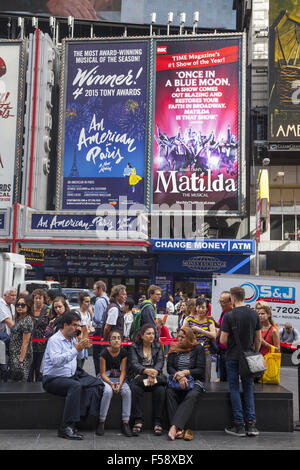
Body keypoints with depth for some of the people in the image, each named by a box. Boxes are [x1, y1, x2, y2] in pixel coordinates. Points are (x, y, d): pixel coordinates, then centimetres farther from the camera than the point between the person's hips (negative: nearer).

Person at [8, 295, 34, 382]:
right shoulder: (18, 319, 13)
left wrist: (21, 360, -19)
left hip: (22, 355, -9)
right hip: (14, 355, 9)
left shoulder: (27, 320, -15)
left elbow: (25, 342, -17)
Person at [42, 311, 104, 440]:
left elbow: (79, 357, 26)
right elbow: (56, 360, -28)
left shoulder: (73, 339, 12)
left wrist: (81, 348, 5)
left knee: (96, 383, -13)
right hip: (53, 379, -8)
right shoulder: (54, 340, -12)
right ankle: (65, 428, -34)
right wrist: (76, 349, -30)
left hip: (72, 376, 8)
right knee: (75, 385, -35)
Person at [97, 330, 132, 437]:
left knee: (127, 391, -28)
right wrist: (111, 383, -25)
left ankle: (125, 423, -23)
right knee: (108, 391, -34)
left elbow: (123, 371, -5)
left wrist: (119, 384, -21)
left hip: (119, 379, 2)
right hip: (106, 378, -2)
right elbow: (102, 373, -9)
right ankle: (101, 422, -23)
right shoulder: (104, 353, -11)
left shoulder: (123, 352, -4)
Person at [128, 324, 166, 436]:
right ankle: (138, 421, -26)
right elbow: (134, 364, -9)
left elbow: (160, 362, -1)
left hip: (155, 375, 2)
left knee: (160, 389, -29)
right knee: (136, 388, -33)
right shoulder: (134, 347, 5)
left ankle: (157, 422, -21)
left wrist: (154, 372, -23)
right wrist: (146, 371, -29)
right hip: (138, 376, -1)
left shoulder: (158, 346, 13)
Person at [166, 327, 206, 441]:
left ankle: (174, 427, -43)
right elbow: (169, 367, 5)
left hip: (195, 381, -2)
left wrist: (185, 372, -14)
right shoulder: (174, 349, 14)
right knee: (169, 392, -30)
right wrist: (179, 376, -16)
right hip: (176, 381, 3)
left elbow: (201, 370, -2)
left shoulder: (198, 348, 4)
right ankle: (179, 429, -36)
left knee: (191, 396, -35)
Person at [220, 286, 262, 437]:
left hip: (233, 357, -4)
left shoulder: (229, 316, -13)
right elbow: (258, 338, 5)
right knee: (248, 389, 12)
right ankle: (251, 424, 8)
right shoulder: (254, 314, 0)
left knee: (234, 389, 5)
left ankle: (239, 425, 6)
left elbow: (223, 340, -13)